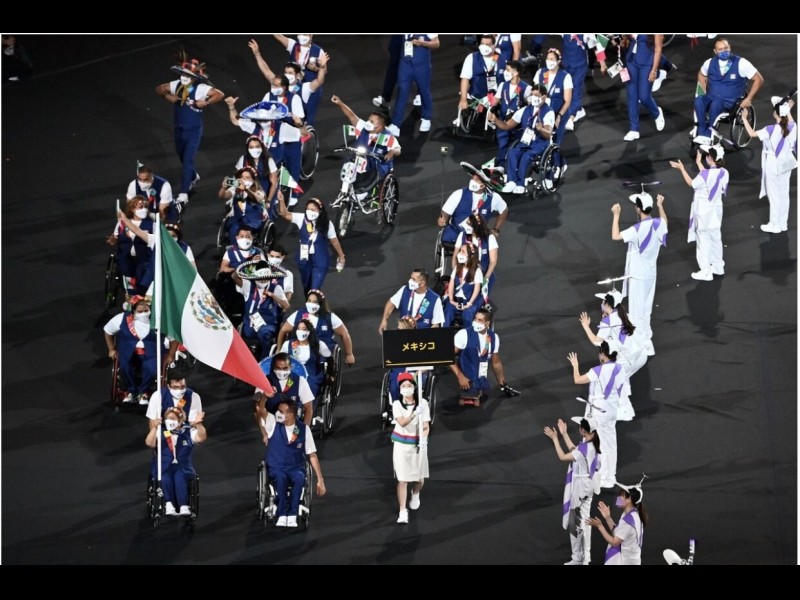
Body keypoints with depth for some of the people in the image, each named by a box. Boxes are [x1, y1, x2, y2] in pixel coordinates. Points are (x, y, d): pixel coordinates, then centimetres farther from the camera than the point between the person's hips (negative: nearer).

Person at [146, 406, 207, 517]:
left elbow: (201, 438, -5)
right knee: (165, 478, -34)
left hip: (183, 467, 0)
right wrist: (155, 428, -21)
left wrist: (199, 425, -22)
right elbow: (149, 443, -8)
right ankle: (169, 505, -37)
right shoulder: (160, 432, 9)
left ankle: (184, 507, -41)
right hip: (163, 467, 0)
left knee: (180, 477, -34)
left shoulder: (188, 432, 10)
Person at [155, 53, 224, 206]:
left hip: (194, 130, -6)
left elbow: (220, 95, -25)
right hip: (179, 129, 6)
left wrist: (205, 103, -25)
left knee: (188, 160, -11)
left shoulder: (200, 89, -20)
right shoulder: (177, 85, -5)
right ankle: (193, 177, 53)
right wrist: (168, 97, -8)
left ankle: (184, 194, -9)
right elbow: (159, 89, 9)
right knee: (182, 156, 24)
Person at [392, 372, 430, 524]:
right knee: (402, 479, -5)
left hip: (418, 443, 1)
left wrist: (423, 439, -21)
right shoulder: (397, 404, -5)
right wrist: (414, 414, -38)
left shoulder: (422, 403, -3)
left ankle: (415, 494, 45)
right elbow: (402, 422, -21)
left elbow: (426, 426, -2)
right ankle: (403, 512, -2)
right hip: (401, 444, -1)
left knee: (420, 478, 10)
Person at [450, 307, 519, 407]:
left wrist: (503, 385, 21)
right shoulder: (464, 334, -16)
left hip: (482, 382, 5)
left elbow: (496, 363, 15)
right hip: (468, 381, -5)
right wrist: (460, 376, -22)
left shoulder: (494, 337, 2)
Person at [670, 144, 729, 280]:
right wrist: (698, 163, 20)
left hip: (704, 213, -7)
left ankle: (706, 272, 10)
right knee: (715, 239, 21)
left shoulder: (705, 175, -27)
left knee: (703, 241, 4)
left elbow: (692, 184, -10)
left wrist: (682, 169, 0)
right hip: (716, 210, 7)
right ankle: (718, 266, 34)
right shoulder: (724, 173, -6)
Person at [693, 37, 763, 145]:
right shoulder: (710, 63, 4)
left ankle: (708, 135, -26)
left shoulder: (741, 63, -7)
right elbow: (701, 75, 27)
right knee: (699, 101, -31)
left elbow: (759, 79, -4)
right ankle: (702, 133, -28)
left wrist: (748, 99, -9)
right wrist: (705, 92, 12)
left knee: (715, 104, -37)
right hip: (712, 97, 3)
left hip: (730, 101, -3)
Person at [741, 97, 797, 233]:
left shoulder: (772, 130, -25)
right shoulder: (791, 127, -7)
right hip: (786, 165, 6)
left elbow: (752, 133, -21)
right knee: (784, 194, 16)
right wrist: (789, 111, 32)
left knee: (774, 196, 4)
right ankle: (783, 223, 25)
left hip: (773, 166, -6)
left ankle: (775, 225, 11)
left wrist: (744, 119, -11)